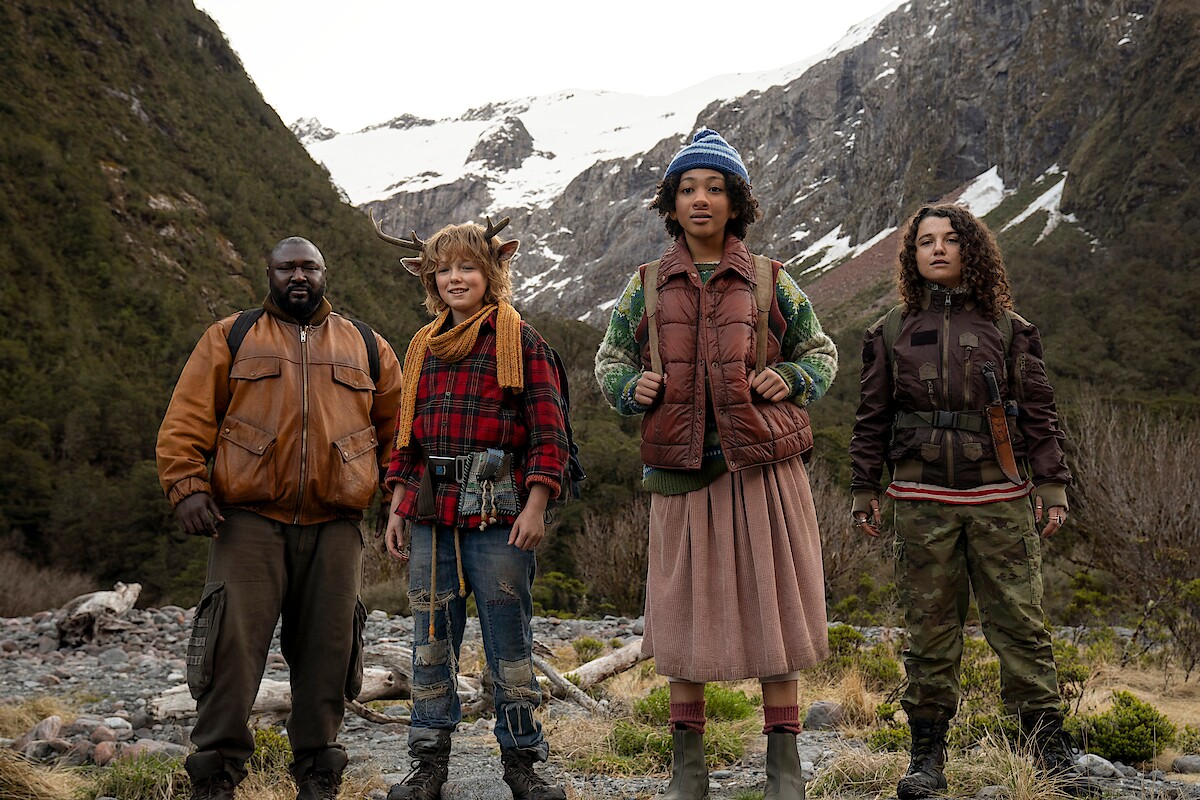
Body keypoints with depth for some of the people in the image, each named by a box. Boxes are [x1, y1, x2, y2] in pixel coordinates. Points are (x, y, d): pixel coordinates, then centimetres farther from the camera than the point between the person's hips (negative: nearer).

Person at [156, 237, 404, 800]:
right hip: (248, 521, -2)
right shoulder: (230, 338, 12)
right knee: (234, 643, -8)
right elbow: (188, 417, 5)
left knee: (326, 652, 4)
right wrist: (187, 483, -9)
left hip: (334, 527, 2)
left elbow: (395, 426, 18)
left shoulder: (366, 348, 16)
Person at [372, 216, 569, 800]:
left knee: (508, 641, 2)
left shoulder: (519, 340, 1)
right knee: (431, 640, 8)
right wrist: (397, 509, 12)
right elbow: (405, 434, 19)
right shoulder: (423, 347, 16)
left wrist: (535, 507, -11)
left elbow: (548, 430, -4)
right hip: (431, 515, 5)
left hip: (499, 514, -4)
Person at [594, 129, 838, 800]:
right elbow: (611, 358, 19)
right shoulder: (648, 285, 9)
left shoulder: (771, 283, 7)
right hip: (682, 468, 1)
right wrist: (631, 386, -2)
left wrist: (789, 379, -5)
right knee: (685, 605, 5)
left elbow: (822, 353, 15)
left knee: (770, 602, 1)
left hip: (765, 462, -1)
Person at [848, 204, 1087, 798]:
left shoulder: (1007, 328, 9)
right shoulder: (892, 332, 11)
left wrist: (1050, 484, 2)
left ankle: (1050, 745, 8)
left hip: (999, 495, 0)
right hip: (922, 498, 1)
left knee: (1018, 617, -2)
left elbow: (1038, 411, 9)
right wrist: (864, 491, 9)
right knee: (929, 626, 2)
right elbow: (871, 419, 12)